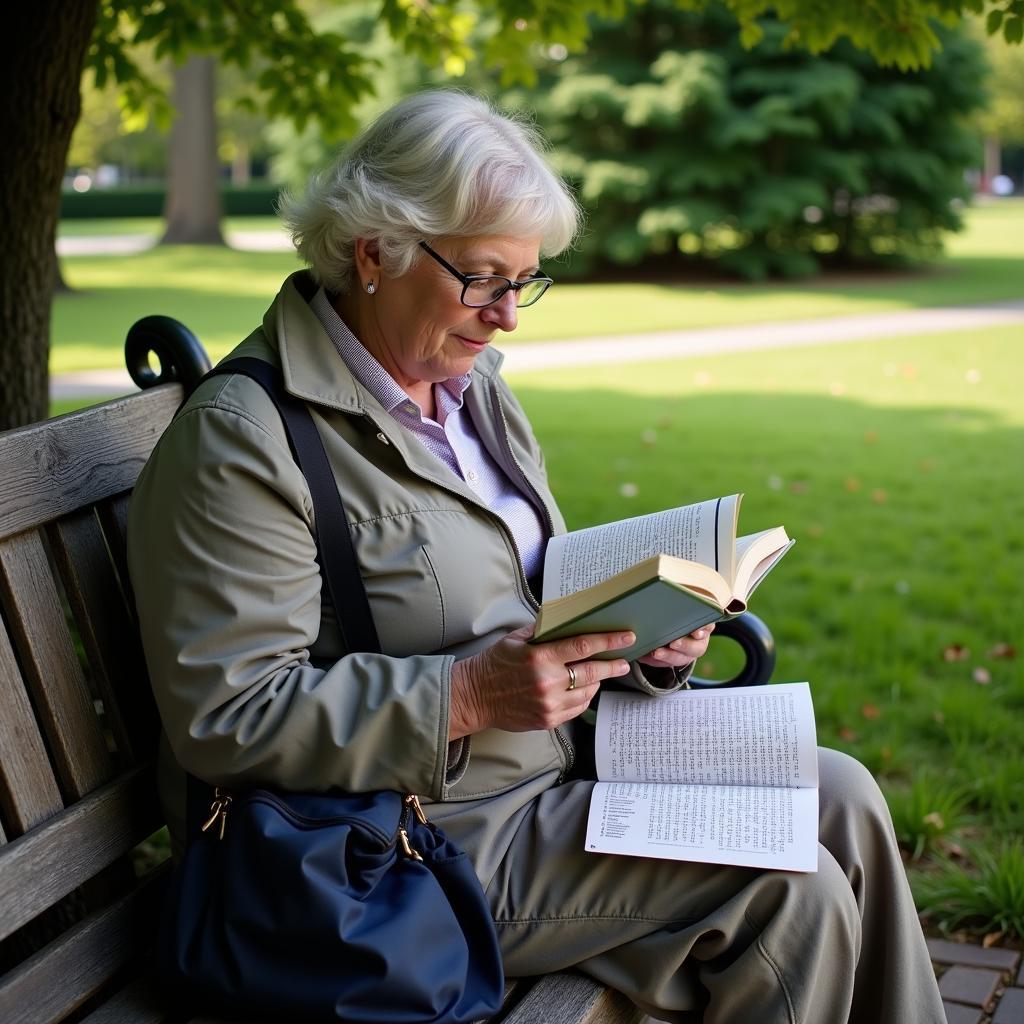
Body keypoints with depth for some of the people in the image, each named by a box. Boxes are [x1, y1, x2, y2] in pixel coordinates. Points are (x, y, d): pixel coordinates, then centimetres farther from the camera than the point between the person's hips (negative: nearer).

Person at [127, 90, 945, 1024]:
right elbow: (225, 719, -22)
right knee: (787, 892, -16)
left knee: (840, 798, 0)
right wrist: (466, 697, -27)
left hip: (566, 754, 9)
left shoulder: (471, 384, 10)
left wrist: (637, 631, -2)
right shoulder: (239, 438, -18)